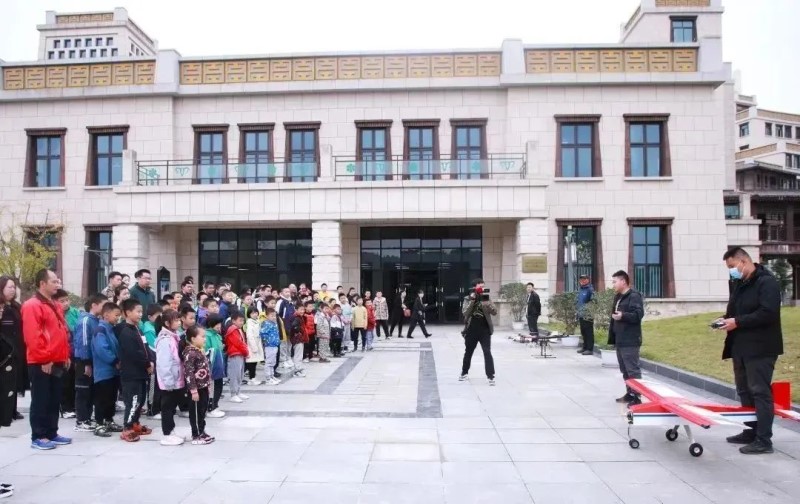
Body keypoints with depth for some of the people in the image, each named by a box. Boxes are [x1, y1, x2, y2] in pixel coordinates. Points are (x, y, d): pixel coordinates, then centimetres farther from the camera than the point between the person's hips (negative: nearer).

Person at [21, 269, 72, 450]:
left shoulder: (55, 306, 17)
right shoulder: (32, 306, -11)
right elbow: (32, 336, -18)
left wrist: (66, 355, 15)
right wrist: (44, 359, -18)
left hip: (58, 363, 9)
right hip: (41, 364, -9)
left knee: (54, 400, 13)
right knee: (41, 401, -1)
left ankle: (52, 434, 21)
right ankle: (38, 437, 7)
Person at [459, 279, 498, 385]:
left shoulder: (486, 298, 3)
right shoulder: (468, 299, 0)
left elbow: (494, 312, -9)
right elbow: (465, 312, -15)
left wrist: (486, 301, -25)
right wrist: (472, 300, -23)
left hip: (485, 331, -1)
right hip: (471, 331, 1)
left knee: (487, 353, -12)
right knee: (468, 352, 15)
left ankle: (491, 376, -9)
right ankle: (464, 373, 34)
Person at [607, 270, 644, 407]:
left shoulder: (634, 296, -11)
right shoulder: (618, 297, 18)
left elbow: (638, 314, -23)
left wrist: (623, 316, -38)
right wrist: (612, 336, 22)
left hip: (630, 341, -10)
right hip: (620, 340, 10)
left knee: (633, 370, -7)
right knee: (625, 370, 16)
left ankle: (637, 397, -3)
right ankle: (630, 394, 24)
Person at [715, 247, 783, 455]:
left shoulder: (767, 282, -13)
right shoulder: (739, 283, 14)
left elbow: (768, 313, -22)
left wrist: (737, 322, -20)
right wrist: (726, 319, 3)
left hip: (760, 348, -9)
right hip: (741, 346, 9)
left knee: (760, 392, -6)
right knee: (745, 391, 14)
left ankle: (764, 440, 0)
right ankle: (752, 431, 25)